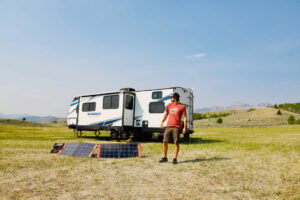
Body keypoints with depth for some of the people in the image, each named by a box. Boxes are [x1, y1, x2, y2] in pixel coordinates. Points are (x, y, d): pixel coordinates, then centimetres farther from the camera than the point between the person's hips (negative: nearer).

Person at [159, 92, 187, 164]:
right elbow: (166, 114, 24)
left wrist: (185, 127, -9)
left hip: (177, 127, -4)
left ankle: (175, 159, 7)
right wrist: (162, 122, 19)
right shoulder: (169, 105, 12)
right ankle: (165, 158, 15)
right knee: (165, 142, 2)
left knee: (176, 143, -4)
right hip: (168, 126, 4)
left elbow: (185, 117, -2)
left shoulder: (182, 107, -1)